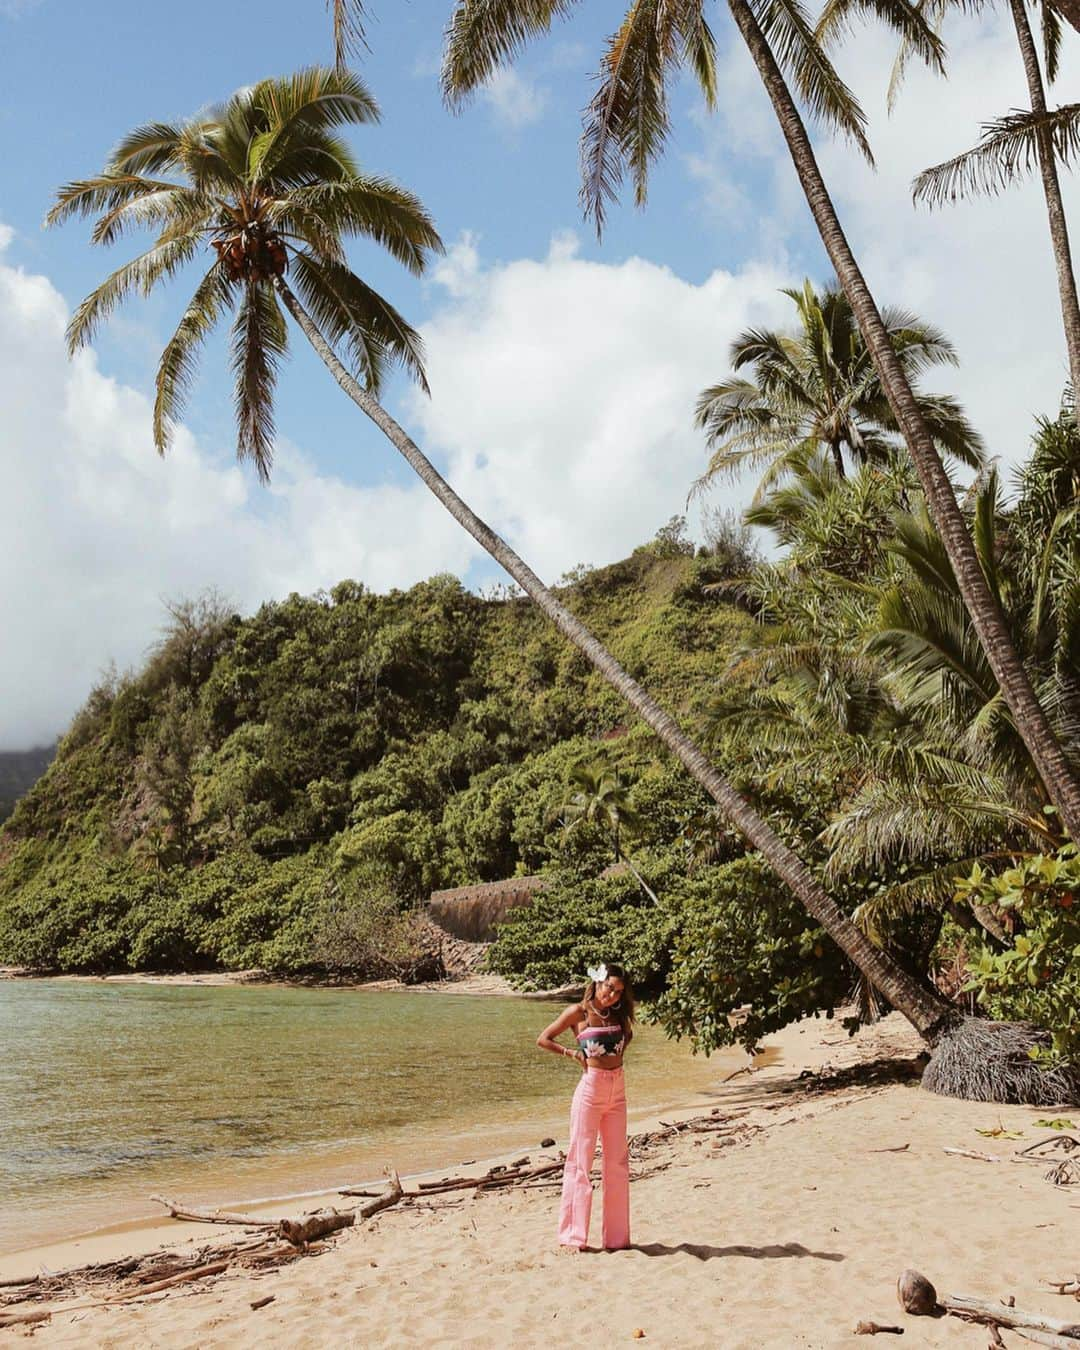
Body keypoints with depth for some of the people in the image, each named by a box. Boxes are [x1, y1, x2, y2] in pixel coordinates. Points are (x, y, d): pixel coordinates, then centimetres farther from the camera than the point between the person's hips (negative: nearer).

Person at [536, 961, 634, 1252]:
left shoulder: (618, 1014, 9)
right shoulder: (579, 1012, -6)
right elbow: (543, 1040, -2)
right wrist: (573, 1053, -7)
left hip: (617, 1091, 6)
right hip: (590, 1089, -6)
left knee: (617, 1163, 8)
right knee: (580, 1162, -1)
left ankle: (617, 1236, 17)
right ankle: (573, 1236, 7)